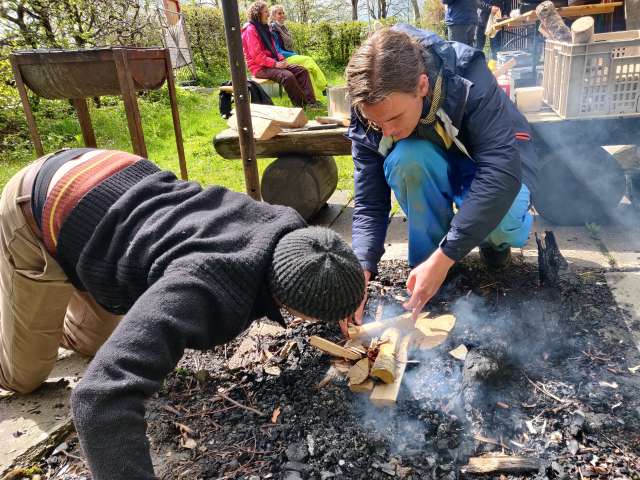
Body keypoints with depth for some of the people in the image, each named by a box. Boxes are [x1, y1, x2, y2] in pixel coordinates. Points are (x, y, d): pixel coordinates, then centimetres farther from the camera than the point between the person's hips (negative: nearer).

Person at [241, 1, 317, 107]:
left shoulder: (264, 28, 17)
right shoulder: (250, 30, -12)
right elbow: (256, 55, -20)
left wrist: (281, 59, 2)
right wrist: (275, 64, -21)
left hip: (272, 64, 9)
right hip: (260, 68, -9)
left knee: (302, 71, -6)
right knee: (288, 76, -34)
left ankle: (311, 102, -20)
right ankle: (301, 105, -21)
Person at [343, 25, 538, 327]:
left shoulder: (468, 80, -33)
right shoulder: (368, 117, -22)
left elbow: (502, 171, -40)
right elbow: (369, 204, -21)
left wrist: (443, 258, -45)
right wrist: (361, 270, -37)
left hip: (494, 165, -2)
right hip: (434, 172, 2)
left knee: (502, 224, -37)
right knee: (405, 157, -34)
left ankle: (496, 238, 3)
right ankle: (425, 265, -14)